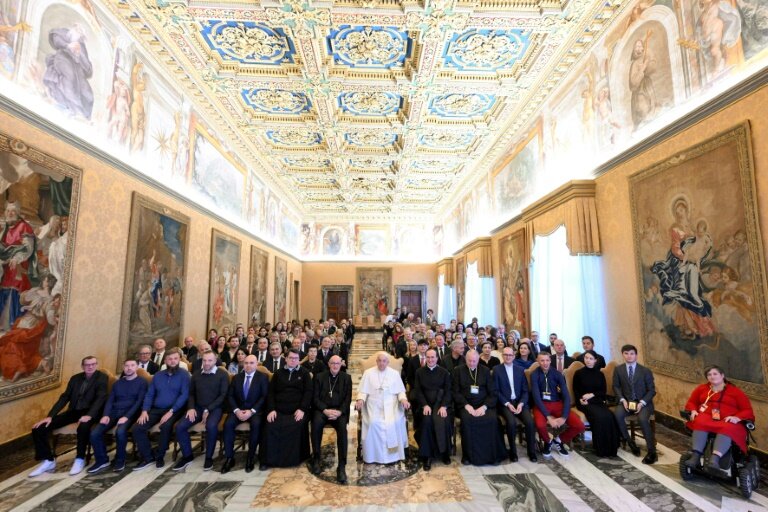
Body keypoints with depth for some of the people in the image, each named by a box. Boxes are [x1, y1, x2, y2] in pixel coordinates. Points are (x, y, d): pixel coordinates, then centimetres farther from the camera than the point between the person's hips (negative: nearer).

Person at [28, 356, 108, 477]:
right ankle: (49, 460, 8)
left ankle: (80, 459, -13)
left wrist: (89, 415, -30)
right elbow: (64, 398, 10)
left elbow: (100, 398, -15)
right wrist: (50, 416, -3)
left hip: (89, 412, -6)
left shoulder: (102, 377, -4)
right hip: (73, 411, 6)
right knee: (38, 428, -7)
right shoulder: (75, 378, 14)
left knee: (83, 427, -38)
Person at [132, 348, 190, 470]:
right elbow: (149, 395, 10)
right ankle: (147, 457, 1)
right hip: (156, 409, 5)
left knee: (166, 426, -33)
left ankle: (159, 455, -7)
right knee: (137, 428, -15)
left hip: (174, 410, -5)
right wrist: (144, 411, -6)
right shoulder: (158, 375, 14)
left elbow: (184, 395, -12)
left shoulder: (184, 374, -3)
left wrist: (171, 411, -20)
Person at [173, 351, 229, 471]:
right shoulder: (196, 375, 11)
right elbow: (191, 393, 14)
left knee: (211, 426, -33)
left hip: (215, 408, -5)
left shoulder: (222, 374, -4)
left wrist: (208, 410, -15)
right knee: (179, 426, -16)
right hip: (198, 407, 5)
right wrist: (191, 408, -6)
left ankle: (209, 457, -10)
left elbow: (223, 395, -8)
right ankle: (187, 456, 6)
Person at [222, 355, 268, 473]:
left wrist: (252, 411, -18)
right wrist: (236, 410, -12)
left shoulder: (263, 377, 1)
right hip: (238, 409, 3)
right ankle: (229, 458, -12)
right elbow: (230, 396, 5)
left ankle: (251, 457, -15)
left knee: (256, 425, -32)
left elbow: (264, 397, -6)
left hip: (255, 410, -3)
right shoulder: (236, 377, 12)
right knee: (228, 424, -25)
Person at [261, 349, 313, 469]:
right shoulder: (278, 373, 17)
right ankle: (268, 459, -9)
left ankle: (294, 459, -9)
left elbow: (308, 392, 1)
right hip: (278, 411, 2)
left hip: (297, 411, -2)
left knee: (297, 426, -29)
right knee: (270, 426, -25)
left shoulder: (304, 373, 10)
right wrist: (271, 409, -7)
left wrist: (302, 409, -13)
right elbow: (270, 392, 10)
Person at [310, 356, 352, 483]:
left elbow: (348, 399, 2)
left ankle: (342, 466, -23)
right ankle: (316, 458, -11)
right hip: (322, 409, 0)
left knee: (342, 428, -31)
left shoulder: (346, 378, 9)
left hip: (339, 411, 0)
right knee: (316, 423, -32)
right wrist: (325, 410, -15)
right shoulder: (320, 377, 8)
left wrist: (339, 411, -15)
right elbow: (315, 398, 2)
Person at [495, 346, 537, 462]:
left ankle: (532, 451, 0)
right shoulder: (497, 370, 1)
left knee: (530, 421, -23)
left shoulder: (520, 370, 10)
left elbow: (525, 390, 7)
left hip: (520, 402, 3)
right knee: (511, 422, -29)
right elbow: (496, 391, -3)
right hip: (504, 403, -3)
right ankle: (513, 451, -6)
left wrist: (521, 404, -9)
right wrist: (508, 404, -14)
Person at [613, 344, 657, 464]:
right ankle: (630, 442, -8)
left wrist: (642, 403, -15)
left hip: (643, 403, -2)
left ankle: (652, 452, -16)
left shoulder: (646, 371, -1)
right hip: (627, 402, 2)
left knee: (642, 419, -32)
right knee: (617, 414, -28)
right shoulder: (618, 370, 3)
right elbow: (616, 387, 6)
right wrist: (622, 400, -11)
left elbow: (652, 390, -1)